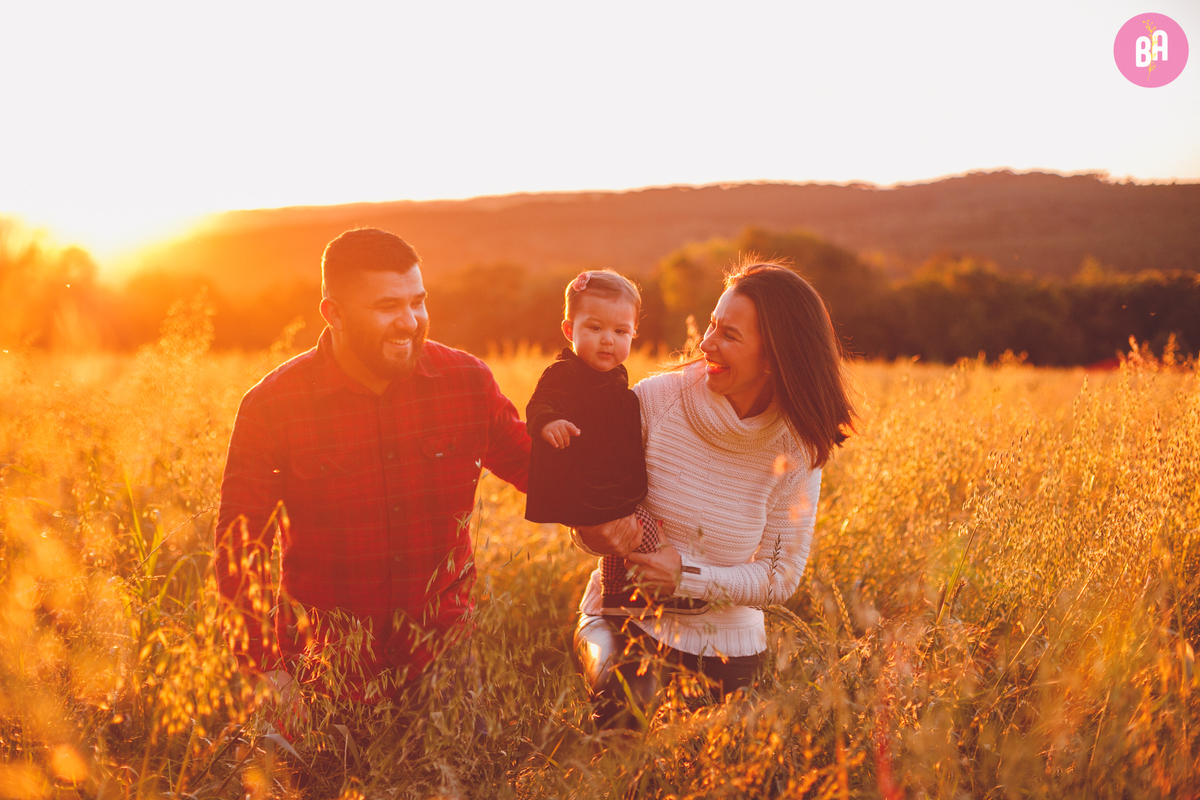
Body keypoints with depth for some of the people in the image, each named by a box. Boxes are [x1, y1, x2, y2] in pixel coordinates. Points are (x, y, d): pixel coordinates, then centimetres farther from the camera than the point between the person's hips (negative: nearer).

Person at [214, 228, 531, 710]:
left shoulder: (468, 383, -6)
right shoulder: (272, 407, -11)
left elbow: (533, 467, 10)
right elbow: (239, 548, -6)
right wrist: (264, 669, -12)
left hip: (443, 651, 2)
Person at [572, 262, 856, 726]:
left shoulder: (796, 449, -9)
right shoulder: (655, 399, -13)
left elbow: (779, 578, -6)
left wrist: (690, 575, -20)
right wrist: (594, 531, -25)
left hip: (726, 645, 2)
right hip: (626, 619, -2)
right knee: (627, 704, -29)